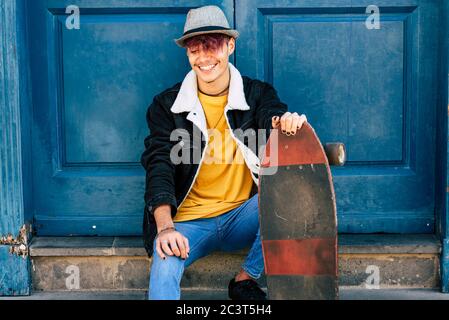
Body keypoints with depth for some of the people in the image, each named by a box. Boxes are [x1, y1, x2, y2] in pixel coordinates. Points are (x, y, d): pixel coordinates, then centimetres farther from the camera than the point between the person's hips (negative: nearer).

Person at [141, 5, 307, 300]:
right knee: (164, 267, -33)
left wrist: (284, 122, -43)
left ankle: (245, 281, -8)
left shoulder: (258, 94, 3)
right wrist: (165, 226, -24)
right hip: (189, 220, -2)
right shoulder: (167, 105, 0)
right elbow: (159, 167, -8)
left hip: (242, 216, 3)